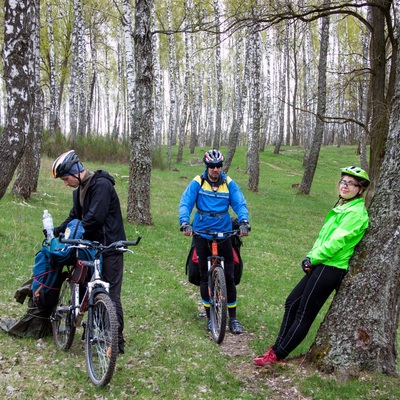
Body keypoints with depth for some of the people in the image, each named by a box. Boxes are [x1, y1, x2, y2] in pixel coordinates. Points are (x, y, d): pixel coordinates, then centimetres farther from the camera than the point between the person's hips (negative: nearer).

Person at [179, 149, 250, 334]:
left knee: (229, 277, 1)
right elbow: (185, 203, -13)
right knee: (205, 277, 6)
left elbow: (240, 203, -10)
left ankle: (232, 317, 13)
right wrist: (184, 222, -31)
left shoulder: (229, 183, -1)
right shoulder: (197, 182, -5)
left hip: (224, 234, 1)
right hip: (202, 234, -1)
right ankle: (210, 315, 20)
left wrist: (244, 221, -29)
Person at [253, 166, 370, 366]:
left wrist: (312, 259, -9)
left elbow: (336, 242, -20)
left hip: (330, 269, -9)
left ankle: (276, 356, 3)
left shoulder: (356, 213, -15)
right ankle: (277, 348, 19)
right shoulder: (342, 206, 15)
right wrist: (311, 257, 1)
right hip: (321, 265, 9)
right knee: (292, 303, 11)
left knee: (304, 314, -3)